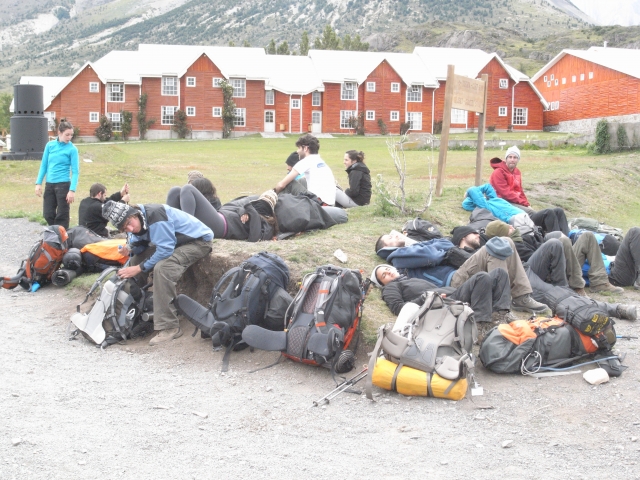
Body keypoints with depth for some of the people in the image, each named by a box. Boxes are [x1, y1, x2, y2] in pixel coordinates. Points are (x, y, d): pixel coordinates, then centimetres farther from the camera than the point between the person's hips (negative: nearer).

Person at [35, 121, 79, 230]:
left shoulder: (72, 149, -7)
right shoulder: (50, 145, 4)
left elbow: (75, 171, -9)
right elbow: (43, 165, 10)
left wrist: (72, 190, -17)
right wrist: (38, 183, 4)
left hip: (63, 185, -4)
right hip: (49, 184, 4)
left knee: (62, 215, 2)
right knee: (48, 214, 8)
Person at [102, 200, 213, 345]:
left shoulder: (154, 214, -29)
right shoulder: (137, 223, -3)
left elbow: (165, 250, -29)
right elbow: (140, 247, 8)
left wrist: (139, 268, -22)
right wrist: (130, 249, -15)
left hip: (199, 240, -10)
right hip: (177, 241, 10)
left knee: (162, 268, -31)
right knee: (135, 260, 4)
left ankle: (170, 328, -28)